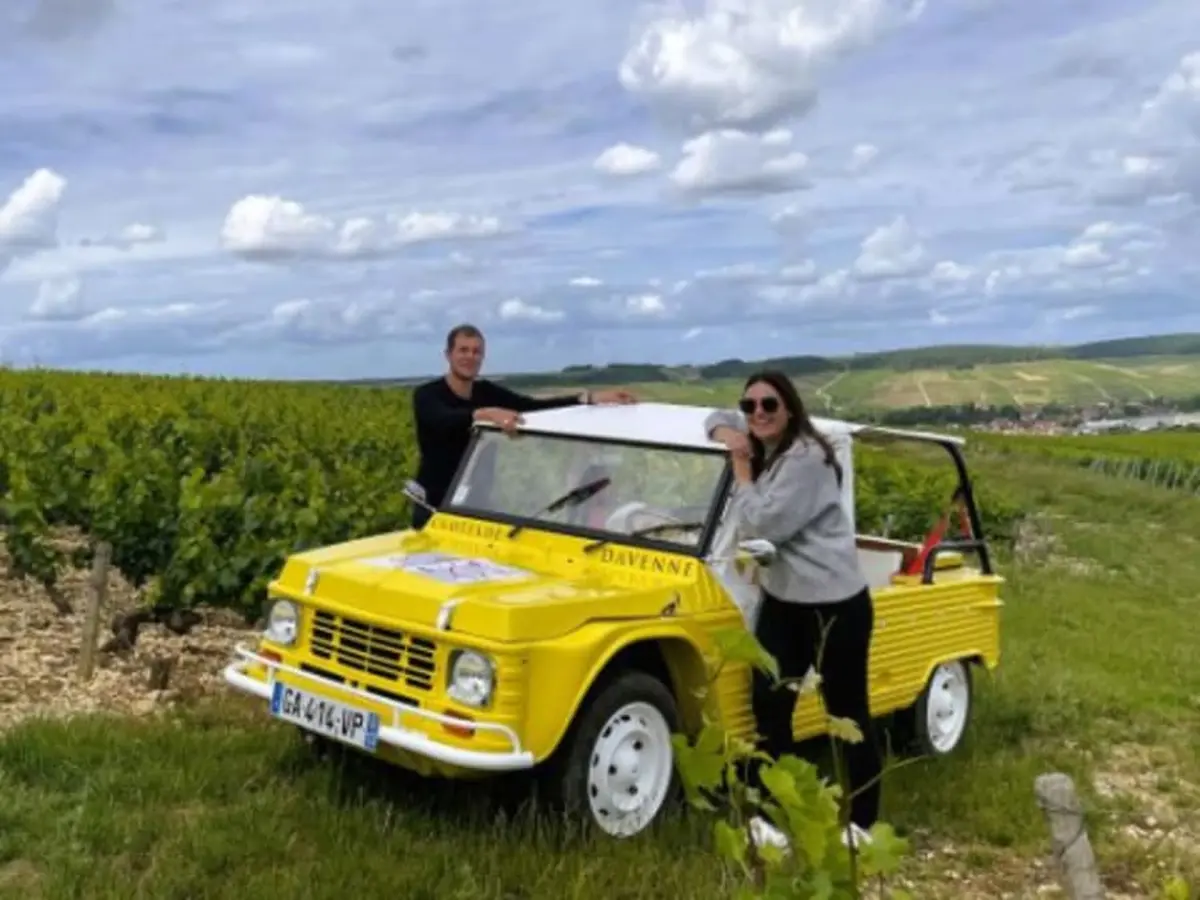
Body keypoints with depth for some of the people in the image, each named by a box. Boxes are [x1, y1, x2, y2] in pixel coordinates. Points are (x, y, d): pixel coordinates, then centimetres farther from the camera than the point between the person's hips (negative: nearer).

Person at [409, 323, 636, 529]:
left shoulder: (487, 392, 4)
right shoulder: (426, 395, -11)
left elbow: (535, 406, -5)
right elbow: (445, 420, -33)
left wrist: (594, 398, -16)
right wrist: (487, 414, -52)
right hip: (436, 506, -5)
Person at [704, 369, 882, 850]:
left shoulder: (807, 458, -19)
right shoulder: (760, 448, 8)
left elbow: (763, 525, -23)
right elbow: (719, 418, 26)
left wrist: (742, 472, -10)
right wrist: (727, 434, 2)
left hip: (835, 604, -8)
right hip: (781, 600, 8)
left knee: (847, 713, 3)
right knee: (769, 706, 6)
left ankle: (860, 822, 16)